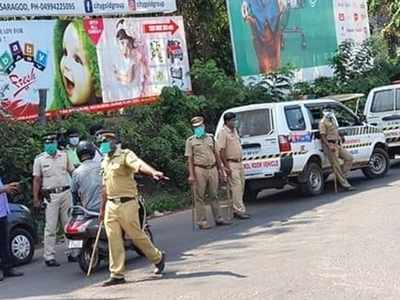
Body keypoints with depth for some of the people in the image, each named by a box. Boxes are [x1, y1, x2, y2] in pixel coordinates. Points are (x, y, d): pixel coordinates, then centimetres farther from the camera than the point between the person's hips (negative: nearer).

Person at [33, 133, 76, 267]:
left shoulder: (64, 156, 8)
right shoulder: (39, 159, 1)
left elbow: (73, 172, 11)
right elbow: (37, 180, 1)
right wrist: (36, 199, -4)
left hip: (66, 193, 3)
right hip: (51, 196, -3)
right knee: (51, 228, -3)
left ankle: (71, 252, 17)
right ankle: (49, 257, 1)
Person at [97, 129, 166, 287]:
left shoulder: (125, 155, -8)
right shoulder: (105, 161, 16)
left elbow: (140, 165, -28)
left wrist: (153, 172, -48)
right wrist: (102, 208, 24)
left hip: (126, 204, -7)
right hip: (111, 205, 7)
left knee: (136, 235, 3)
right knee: (113, 240, 3)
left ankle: (158, 258, 26)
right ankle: (117, 275, 9)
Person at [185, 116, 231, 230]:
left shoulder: (210, 137, 14)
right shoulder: (190, 141, 1)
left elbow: (216, 154, 19)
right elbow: (189, 159, -3)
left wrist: (220, 169, 15)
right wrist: (191, 175, -12)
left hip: (212, 169, 4)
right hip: (199, 170, -4)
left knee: (214, 195, 10)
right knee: (199, 197, -2)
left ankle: (218, 218, 17)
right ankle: (202, 222, 2)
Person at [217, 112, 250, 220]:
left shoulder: (234, 130, 14)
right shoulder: (223, 133, -13)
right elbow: (221, 151, -18)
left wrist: (241, 161, 19)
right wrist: (226, 166, -20)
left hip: (239, 163, 9)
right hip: (231, 164, -9)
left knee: (241, 186, 11)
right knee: (236, 187, -10)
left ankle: (236, 209, 18)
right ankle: (239, 210, -8)